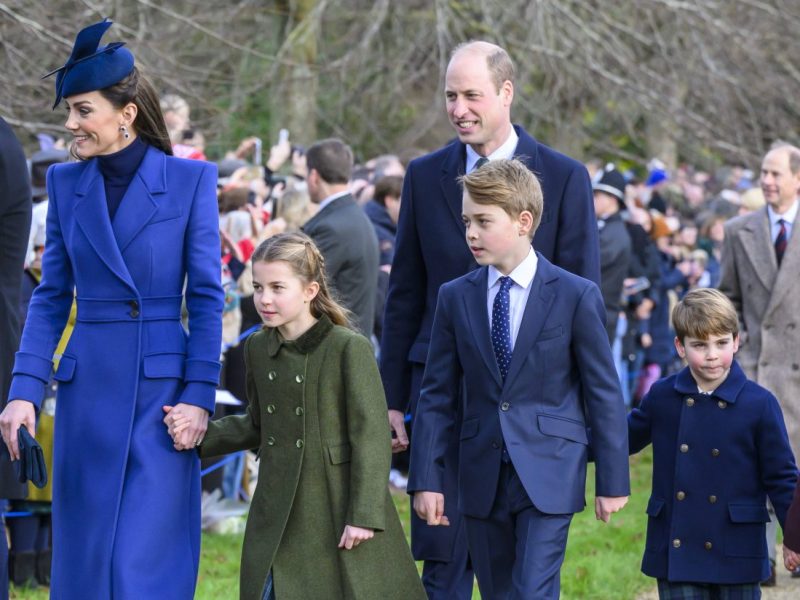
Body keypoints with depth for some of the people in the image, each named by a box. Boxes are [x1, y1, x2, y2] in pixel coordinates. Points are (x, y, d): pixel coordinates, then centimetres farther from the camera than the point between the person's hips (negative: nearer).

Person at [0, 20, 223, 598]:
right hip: (88, 392, 4)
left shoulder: (191, 180, -3)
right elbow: (51, 296, 9)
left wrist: (199, 394, -10)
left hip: (163, 388, -4)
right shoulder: (66, 183, 7)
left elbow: (207, 297, -3)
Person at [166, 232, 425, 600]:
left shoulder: (349, 349, -12)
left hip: (337, 511, -6)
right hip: (280, 514, 6)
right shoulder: (257, 349, 7)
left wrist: (364, 515, -15)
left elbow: (372, 436, -13)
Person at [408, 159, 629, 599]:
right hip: (482, 478, 4)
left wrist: (613, 481, -2)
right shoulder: (455, 298, 5)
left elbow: (604, 393, -1)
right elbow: (437, 395, 7)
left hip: (548, 476, -4)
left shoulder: (576, 296, -4)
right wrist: (426, 479, 1)